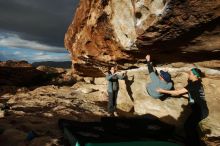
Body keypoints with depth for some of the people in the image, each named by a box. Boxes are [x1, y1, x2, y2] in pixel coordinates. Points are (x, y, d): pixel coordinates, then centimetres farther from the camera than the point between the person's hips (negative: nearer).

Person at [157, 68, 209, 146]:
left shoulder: (193, 85, -20)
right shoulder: (197, 84, 8)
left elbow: (177, 93, -20)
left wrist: (163, 91, -16)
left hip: (200, 111, -9)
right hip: (202, 110, 9)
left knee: (187, 126, 5)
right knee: (191, 126, 21)